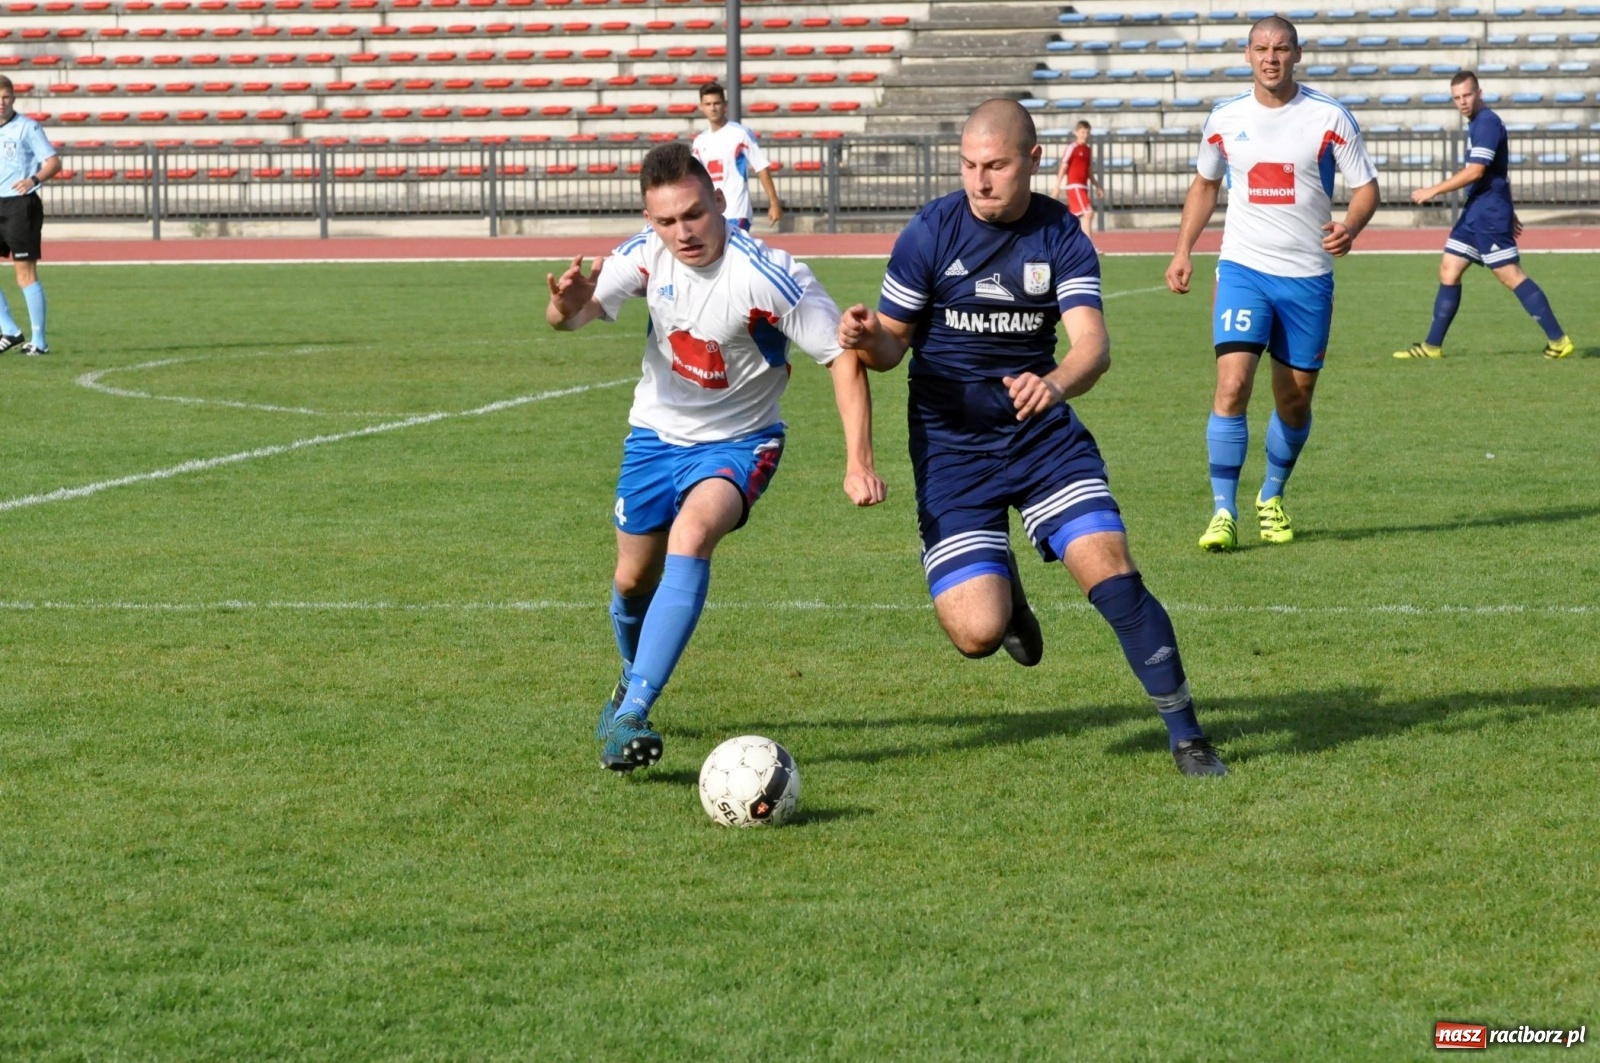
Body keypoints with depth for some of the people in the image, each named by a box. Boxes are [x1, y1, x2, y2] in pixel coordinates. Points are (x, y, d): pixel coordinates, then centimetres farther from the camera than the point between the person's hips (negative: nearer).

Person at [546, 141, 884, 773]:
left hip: (736, 442, -5)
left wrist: (858, 463, -26)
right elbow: (574, 314, -22)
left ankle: (630, 715, -32)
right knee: (634, 577, 14)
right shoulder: (648, 255, -15)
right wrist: (567, 306, -49)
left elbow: (844, 357, -20)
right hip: (656, 433, 5)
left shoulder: (767, 276, -27)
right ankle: (633, 681, 49)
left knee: (691, 537, -31)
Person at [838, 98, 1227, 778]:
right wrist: (867, 339, -25)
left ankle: (1186, 735, -1)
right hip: (951, 447, -1)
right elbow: (892, 344, 0)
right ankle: (1002, 586, 25)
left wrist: (1055, 384, -38)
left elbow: (1093, 345, -15)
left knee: (1112, 572, -16)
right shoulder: (931, 232, -7)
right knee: (976, 633, -14)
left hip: (1042, 434, 1)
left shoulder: (1061, 238, -4)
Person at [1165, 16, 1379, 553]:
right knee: (1232, 386, -16)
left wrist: (1350, 227, -22)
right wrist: (1183, 251, 10)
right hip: (1243, 268, 0)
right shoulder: (1224, 119, 3)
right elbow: (1204, 184, 18)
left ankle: (1272, 497, 33)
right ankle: (1223, 513, -12)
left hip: (1308, 277, 0)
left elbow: (1366, 187, -1)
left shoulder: (1329, 118, -4)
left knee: (1295, 400, 8)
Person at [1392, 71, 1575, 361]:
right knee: (1449, 271, 9)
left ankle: (1559, 339, -8)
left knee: (1511, 275, -10)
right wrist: (1507, 211, 29)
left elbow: (1475, 171, -23)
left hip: (1489, 213, -10)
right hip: (1475, 212, 10)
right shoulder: (1478, 123, 16)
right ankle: (1432, 346, 13)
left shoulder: (1487, 122, -15)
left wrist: (1433, 191, -18)